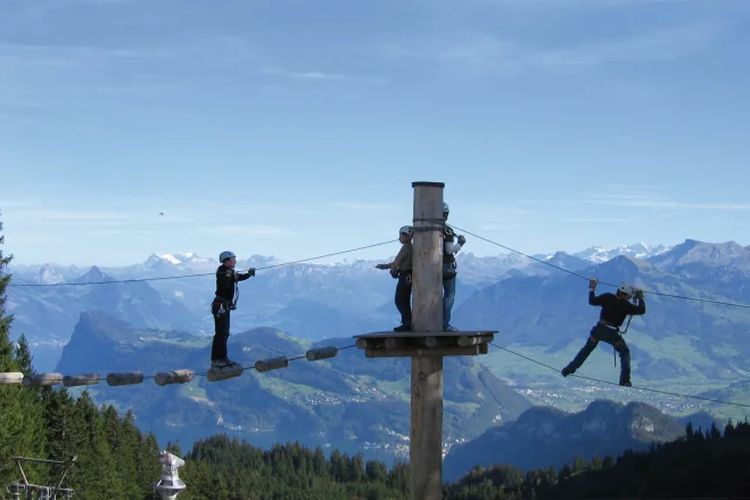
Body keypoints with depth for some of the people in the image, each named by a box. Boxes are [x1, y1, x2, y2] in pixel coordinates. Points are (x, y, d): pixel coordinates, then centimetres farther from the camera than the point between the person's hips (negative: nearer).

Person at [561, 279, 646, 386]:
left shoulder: (607, 297, -2)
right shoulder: (625, 305, -9)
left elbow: (592, 301, 2)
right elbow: (641, 311, -3)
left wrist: (592, 289, 16)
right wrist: (640, 298, 11)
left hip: (599, 329, 3)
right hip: (612, 333, -3)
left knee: (587, 349, 22)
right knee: (625, 353, 13)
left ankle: (569, 369, 24)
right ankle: (624, 380, 0)